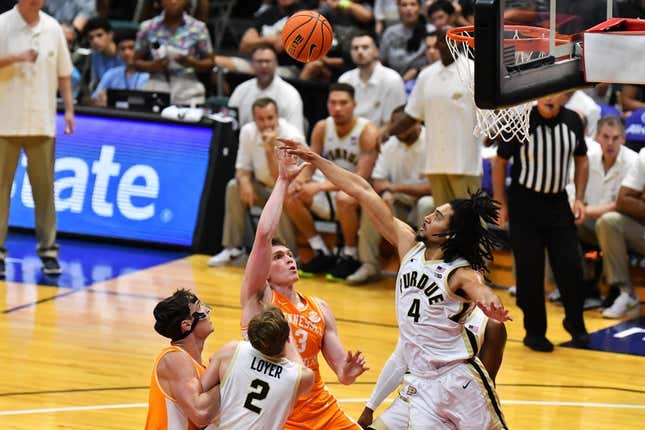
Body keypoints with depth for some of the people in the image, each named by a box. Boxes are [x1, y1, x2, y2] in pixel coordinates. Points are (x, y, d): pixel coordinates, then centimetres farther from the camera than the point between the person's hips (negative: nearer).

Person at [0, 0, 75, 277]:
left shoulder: (52, 28, 7)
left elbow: (63, 73, 12)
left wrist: (69, 109, 6)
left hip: (42, 122, 3)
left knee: (44, 187, 4)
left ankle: (48, 249, 9)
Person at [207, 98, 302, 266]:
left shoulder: (292, 137, -27)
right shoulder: (248, 131, -10)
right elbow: (243, 167, -1)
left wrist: (270, 149, -40)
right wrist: (245, 181, -25)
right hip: (264, 187, 5)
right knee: (234, 186, -17)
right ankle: (233, 248, -7)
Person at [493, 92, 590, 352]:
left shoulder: (572, 121, -2)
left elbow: (581, 160, 11)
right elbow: (500, 162, -4)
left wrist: (579, 199, 2)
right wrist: (501, 204, -6)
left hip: (557, 203, 3)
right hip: (525, 204, -3)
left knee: (571, 266, -3)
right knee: (530, 270, -1)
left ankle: (575, 323, 18)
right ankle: (535, 332, 11)